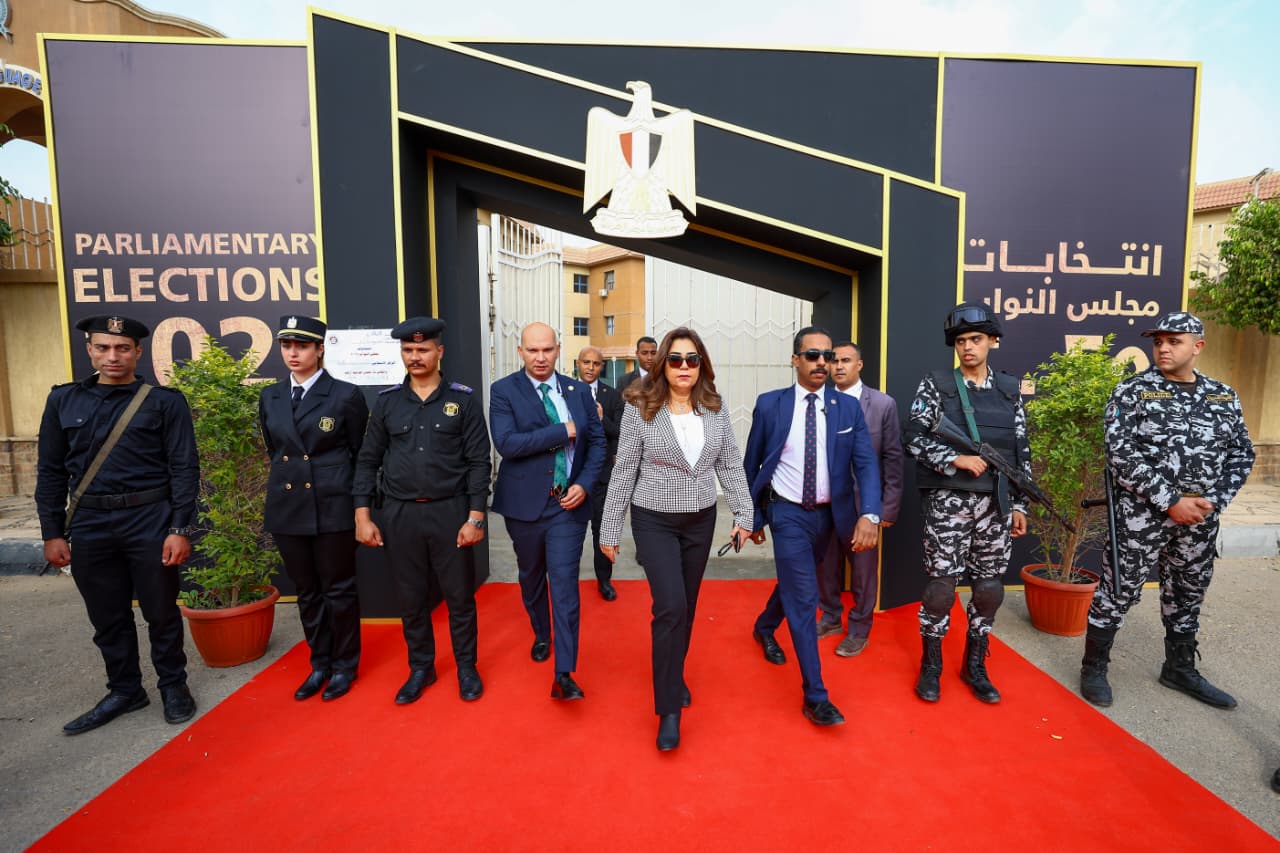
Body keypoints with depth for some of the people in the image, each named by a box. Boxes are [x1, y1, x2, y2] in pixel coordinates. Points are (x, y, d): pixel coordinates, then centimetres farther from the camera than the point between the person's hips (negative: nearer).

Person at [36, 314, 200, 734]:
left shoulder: (165, 401, -4)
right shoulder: (63, 400, 7)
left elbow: (184, 469, -6)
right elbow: (50, 472, 9)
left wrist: (180, 529, -11)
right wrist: (52, 533, 5)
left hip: (150, 522, -3)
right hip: (89, 525, 3)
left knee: (161, 612, 8)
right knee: (107, 617, 14)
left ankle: (173, 686, 27)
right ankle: (125, 690, 32)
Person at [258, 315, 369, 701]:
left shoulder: (346, 395, -7)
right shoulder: (270, 398, 8)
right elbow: (274, 452, 18)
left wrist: (360, 506, -1)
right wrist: (288, 483, 16)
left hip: (333, 508, -5)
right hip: (288, 509, 5)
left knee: (339, 590, 7)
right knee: (307, 592, 15)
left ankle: (345, 665, 25)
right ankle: (320, 663, 31)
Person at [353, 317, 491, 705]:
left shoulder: (463, 399, -3)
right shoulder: (387, 400, 4)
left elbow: (479, 462, -5)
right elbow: (368, 460, 7)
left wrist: (475, 517, -10)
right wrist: (362, 515, 0)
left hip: (450, 512, -2)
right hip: (400, 515, 2)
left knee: (460, 596, 9)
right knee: (411, 599, 14)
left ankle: (466, 667, 28)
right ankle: (421, 668, 33)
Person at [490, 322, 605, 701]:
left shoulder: (579, 391, 3)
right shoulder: (503, 391, -7)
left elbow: (597, 441, 5)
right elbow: (506, 443, -21)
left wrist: (584, 484, -10)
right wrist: (563, 431, -20)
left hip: (568, 503, 0)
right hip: (524, 503, 0)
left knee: (564, 584, -4)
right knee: (531, 577, 19)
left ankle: (564, 674, 3)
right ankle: (541, 635, 46)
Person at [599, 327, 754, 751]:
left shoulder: (715, 409, -1)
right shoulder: (640, 409, -10)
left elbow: (731, 466, 5)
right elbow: (624, 472, -8)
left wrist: (743, 514, 0)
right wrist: (610, 530, -5)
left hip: (701, 520, 4)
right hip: (654, 521, -3)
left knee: (686, 606, 15)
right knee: (670, 606, -11)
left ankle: (674, 675, 40)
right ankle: (669, 708, 5)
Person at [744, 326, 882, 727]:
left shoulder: (848, 408, -3)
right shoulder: (770, 405, -8)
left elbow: (866, 464, -10)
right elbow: (751, 463, 1)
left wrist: (869, 514, -26)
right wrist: (751, 515, 5)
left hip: (828, 514, 4)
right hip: (788, 513, -3)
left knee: (794, 582, 23)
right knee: (804, 597, -7)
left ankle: (764, 628, 53)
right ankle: (816, 696, 3)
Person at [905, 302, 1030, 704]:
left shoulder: (1010, 389, 9)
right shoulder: (936, 385, -1)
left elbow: (1021, 452, 11)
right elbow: (914, 439, -5)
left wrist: (1020, 504, 8)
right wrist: (955, 459, -17)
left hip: (996, 503, 4)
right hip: (948, 501, -3)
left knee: (989, 588, 9)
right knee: (942, 585, 0)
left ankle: (975, 666, 27)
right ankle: (931, 666, 18)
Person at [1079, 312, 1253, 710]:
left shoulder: (1224, 396, 8)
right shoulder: (1133, 391, -8)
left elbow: (1242, 454, 11)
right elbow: (1120, 454, -15)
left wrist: (1214, 502, -4)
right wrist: (1170, 501, -18)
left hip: (1200, 519, 5)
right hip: (1142, 515, -5)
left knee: (1187, 596, 18)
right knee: (1118, 591, 1)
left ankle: (1180, 669, 36)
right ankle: (1094, 668, 15)